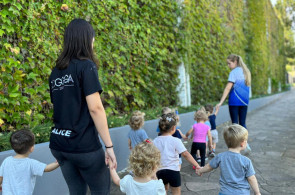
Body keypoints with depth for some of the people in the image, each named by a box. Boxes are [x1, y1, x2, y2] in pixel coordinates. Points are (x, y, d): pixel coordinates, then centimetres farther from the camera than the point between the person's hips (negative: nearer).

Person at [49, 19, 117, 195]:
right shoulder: (86, 66, -12)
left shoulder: (56, 71, 10)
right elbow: (95, 108, -18)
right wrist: (109, 145, -14)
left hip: (59, 144, 7)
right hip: (83, 145, -7)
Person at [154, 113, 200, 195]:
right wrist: (197, 165, -21)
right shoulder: (176, 141, -12)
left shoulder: (155, 141, -1)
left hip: (160, 171, 3)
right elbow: (186, 154, -20)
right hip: (173, 171, -3)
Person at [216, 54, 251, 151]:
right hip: (244, 100, 7)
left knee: (235, 123, 2)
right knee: (242, 123, 13)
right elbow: (247, 86, 15)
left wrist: (221, 102, -20)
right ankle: (245, 143, 7)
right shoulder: (246, 71, 13)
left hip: (234, 101, -6)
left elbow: (228, 88, -18)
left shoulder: (234, 72, -11)